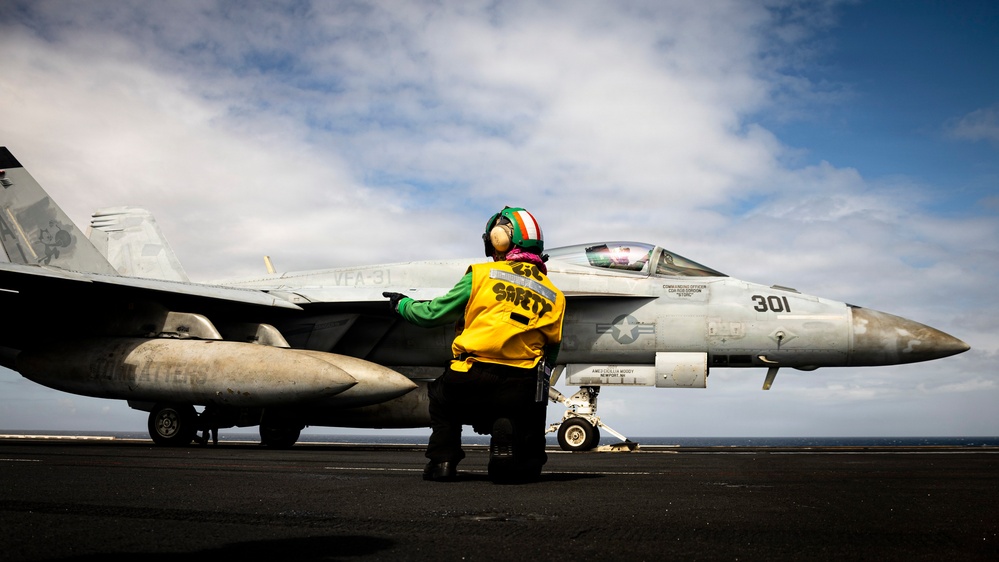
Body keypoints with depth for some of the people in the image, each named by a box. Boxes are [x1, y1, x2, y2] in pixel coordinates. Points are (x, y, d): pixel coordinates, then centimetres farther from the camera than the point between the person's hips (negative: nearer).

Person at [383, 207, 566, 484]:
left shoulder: (482, 274, 6)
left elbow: (433, 314, 12)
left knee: (442, 393, 36)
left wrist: (403, 304, 32)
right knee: (528, 464, 24)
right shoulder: (555, 296, 15)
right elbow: (549, 356, 16)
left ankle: (442, 460, 15)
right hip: (522, 395, 1)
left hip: (472, 384, -1)